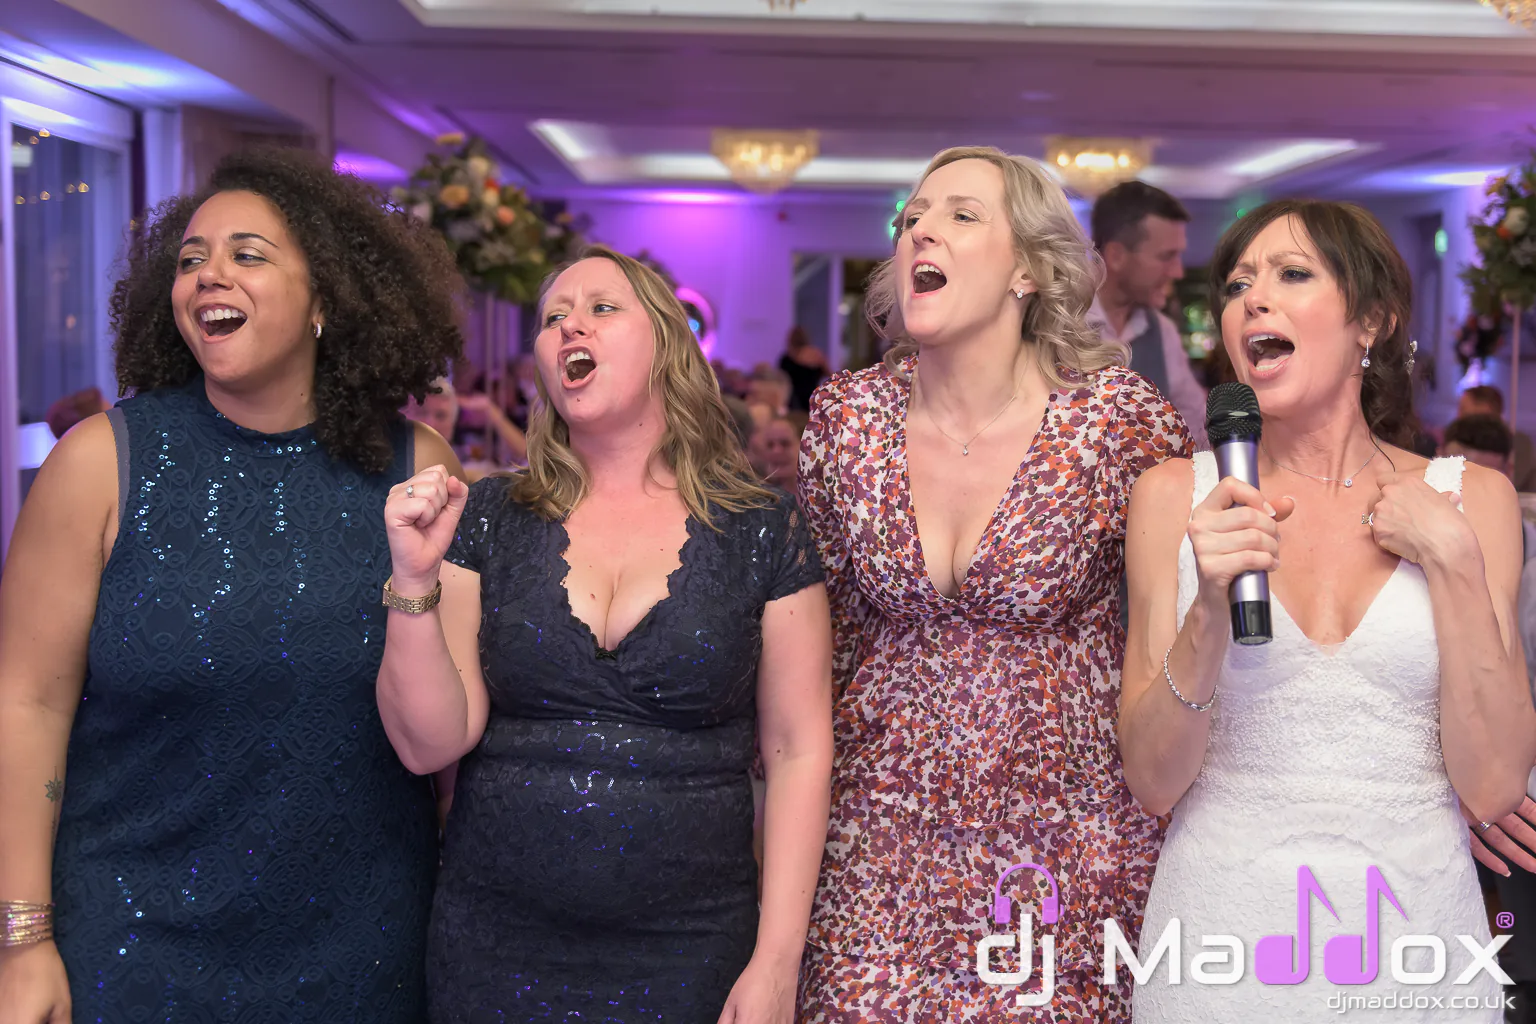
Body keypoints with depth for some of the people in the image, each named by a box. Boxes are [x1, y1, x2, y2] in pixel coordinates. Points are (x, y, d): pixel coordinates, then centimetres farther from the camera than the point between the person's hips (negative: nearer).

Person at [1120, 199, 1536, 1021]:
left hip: (1415, 920, 1)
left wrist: (1453, 560, -14)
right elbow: (1152, 783, -7)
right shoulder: (1177, 496, -4)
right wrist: (1211, 612, -21)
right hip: (1222, 926, -1)